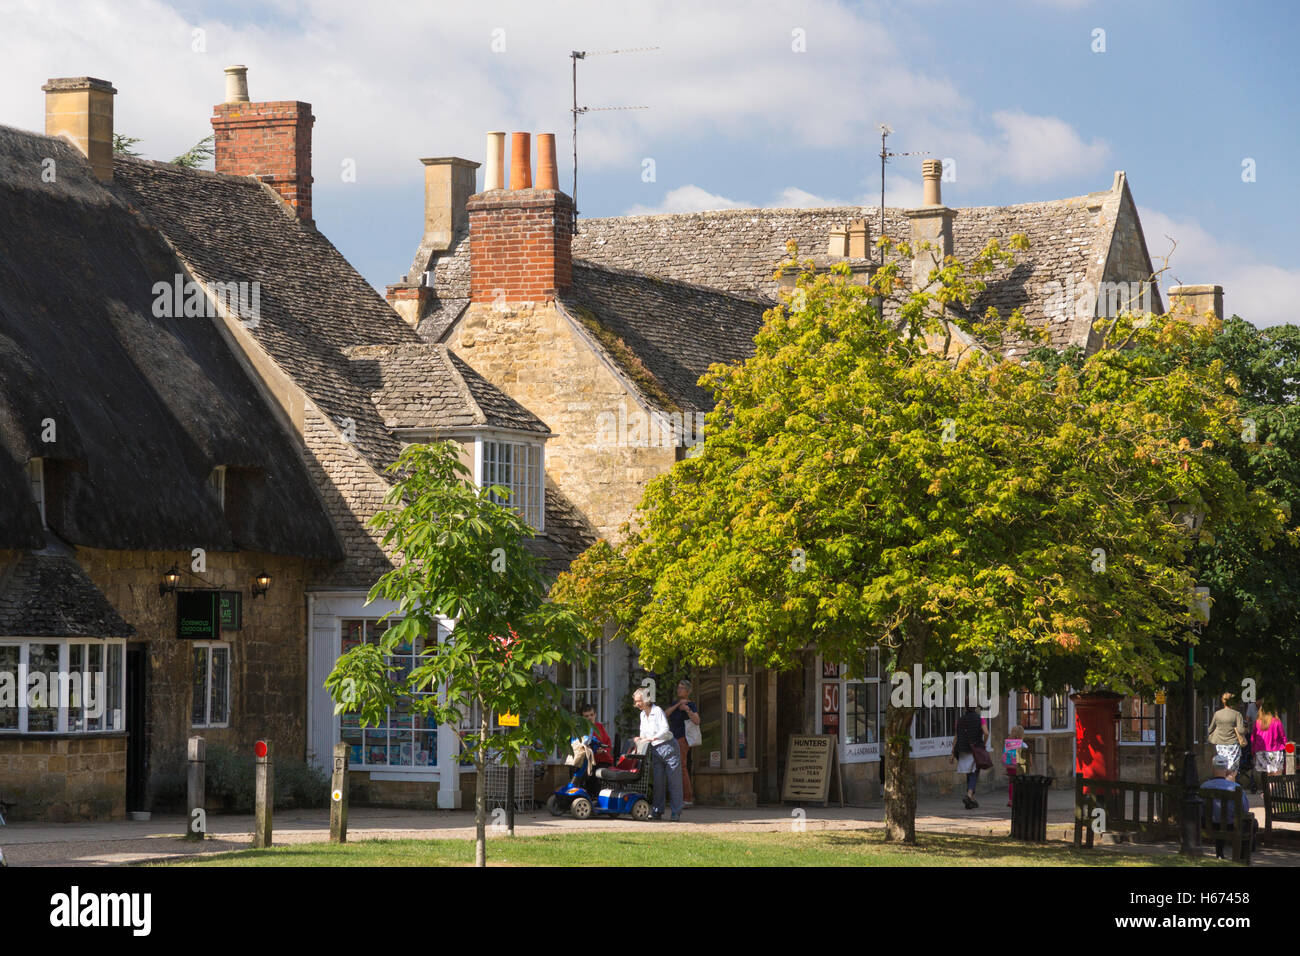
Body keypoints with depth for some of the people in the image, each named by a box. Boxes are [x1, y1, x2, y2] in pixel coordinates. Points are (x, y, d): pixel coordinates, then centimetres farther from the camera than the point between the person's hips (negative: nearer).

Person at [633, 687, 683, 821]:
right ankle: (657, 811, 3)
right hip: (655, 750, 7)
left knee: (674, 781, -4)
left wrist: (651, 738, -26)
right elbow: (644, 733, 21)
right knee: (657, 781, 1)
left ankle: (676, 812, -1)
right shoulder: (642, 715, 12)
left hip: (668, 746, -7)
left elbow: (665, 730, -20)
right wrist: (639, 739, 0)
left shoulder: (657, 711, -11)